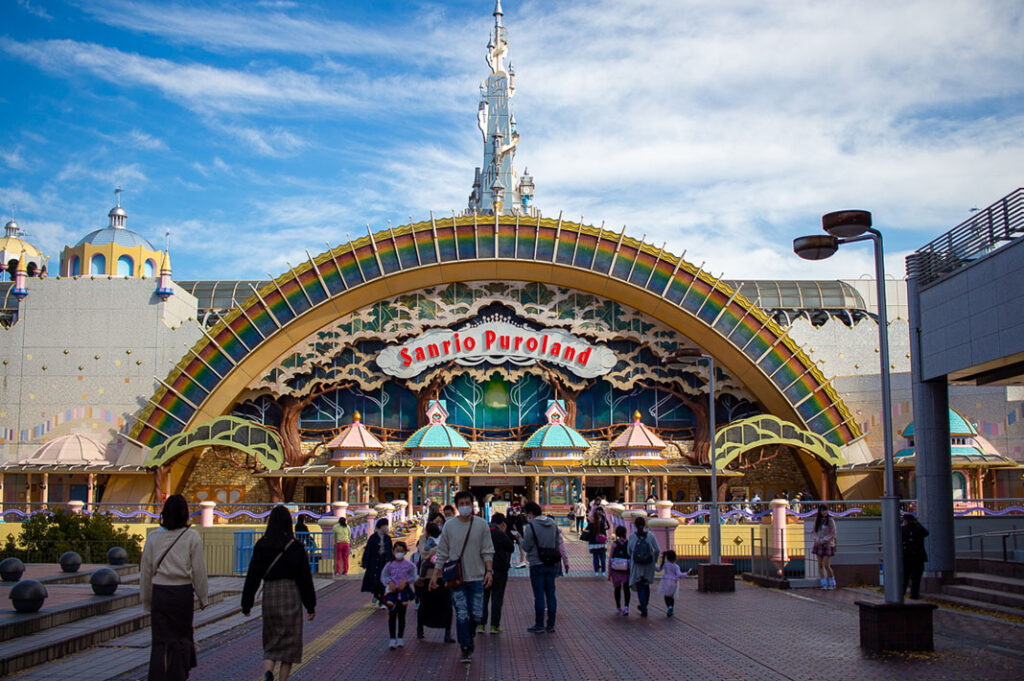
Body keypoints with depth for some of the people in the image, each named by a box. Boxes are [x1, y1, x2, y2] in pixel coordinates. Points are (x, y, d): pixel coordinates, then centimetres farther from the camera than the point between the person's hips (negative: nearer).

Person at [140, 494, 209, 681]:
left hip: (160, 591, 1)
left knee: (160, 639, 4)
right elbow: (199, 570, -3)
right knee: (182, 636, 12)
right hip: (183, 592, -1)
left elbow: (145, 570, 6)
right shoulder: (192, 536, -5)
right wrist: (203, 597, 7)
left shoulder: (154, 536, 2)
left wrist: (146, 600, 16)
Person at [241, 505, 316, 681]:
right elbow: (304, 578, -6)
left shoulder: (261, 545, -1)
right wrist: (310, 606, -1)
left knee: (271, 640, 14)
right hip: (291, 594, -3)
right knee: (289, 640, 8)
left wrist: (246, 604, 8)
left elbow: (252, 576, 1)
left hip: (269, 594, 3)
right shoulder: (295, 547, -7)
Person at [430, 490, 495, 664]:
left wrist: (489, 571, -8)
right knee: (462, 615, -5)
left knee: (476, 614, 2)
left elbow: (487, 551, 3)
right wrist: (435, 574, 3)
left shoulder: (482, 525, 2)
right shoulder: (449, 525, 2)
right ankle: (466, 649, 8)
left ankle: (468, 635, 32)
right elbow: (442, 552, 7)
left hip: (476, 577, 1)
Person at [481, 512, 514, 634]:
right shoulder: (501, 535, -10)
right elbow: (512, 549, 1)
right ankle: (494, 625, 0)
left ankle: (481, 624, 6)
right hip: (499, 570, -4)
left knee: (483, 597, 10)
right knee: (497, 598, 2)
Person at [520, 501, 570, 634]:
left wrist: (521, 538, 8)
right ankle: (551, 625, 12)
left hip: (537, 564, -5)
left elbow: (526, 546, -10)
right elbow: (558, 543, 10)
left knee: (539, 595, 0)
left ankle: (539, 625, 4)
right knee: (551, 593, 9)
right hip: (552, 563, 5)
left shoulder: (531, 526, -13)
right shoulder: (553, 523, 7)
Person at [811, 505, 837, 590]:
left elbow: (833, 534, -8)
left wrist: (823, 540, -15)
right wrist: (817, 539, -11)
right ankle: (824, 584, 10)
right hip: (819, 545, 4)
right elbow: (814, 532, 9)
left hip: (828, 544, -4)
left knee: (826, 565, -8)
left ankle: (832, 583, 10)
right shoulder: (817, 521, 7)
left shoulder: (830, 521, -5)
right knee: (820, 565, 3)